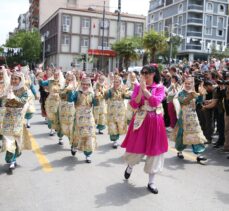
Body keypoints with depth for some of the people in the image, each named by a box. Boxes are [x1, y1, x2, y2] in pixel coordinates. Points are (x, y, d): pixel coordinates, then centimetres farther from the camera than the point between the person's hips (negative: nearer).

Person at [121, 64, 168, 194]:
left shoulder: (160, 87, -2)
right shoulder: (138, 87, 2)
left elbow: (155, 102, -19)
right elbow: (133, 105, -8)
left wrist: (145, 89, -17)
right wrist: (140, 90, -17)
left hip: (154, 122, -1)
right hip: (140, 120, 1)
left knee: (154, 149, 4)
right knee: (136, 148, 8)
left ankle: (151, 182, 17)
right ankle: (130, 166, 43)